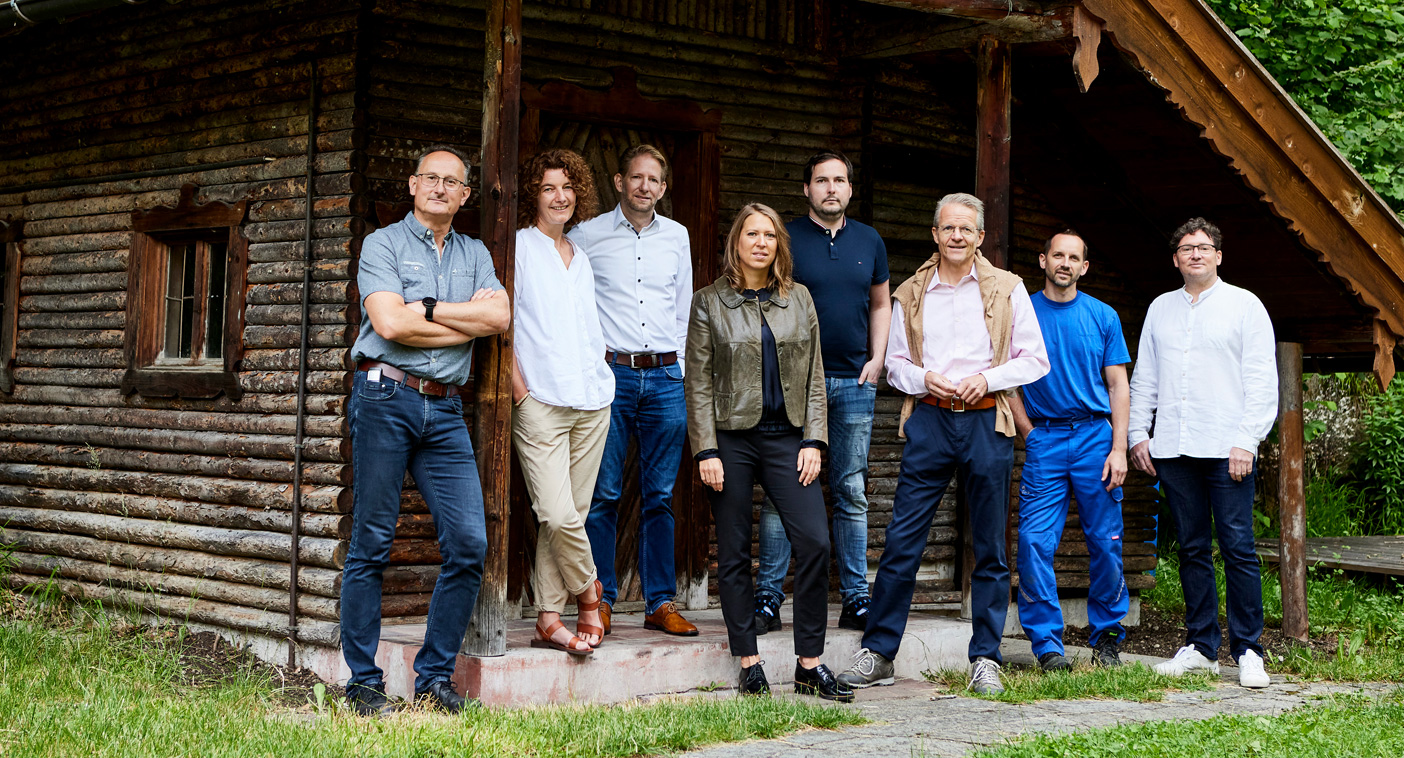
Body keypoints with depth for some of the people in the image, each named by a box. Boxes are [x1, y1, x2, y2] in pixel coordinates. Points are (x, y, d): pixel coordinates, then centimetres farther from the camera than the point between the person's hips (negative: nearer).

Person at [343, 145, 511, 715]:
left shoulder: (474, 255, 18)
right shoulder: (383, 244, 4)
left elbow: (500, 316, 1)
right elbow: (389, 323, -11)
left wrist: (428, 310, -7)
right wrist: (467, 322, -2)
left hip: (445, 410, 4)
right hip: (386, 396, -4)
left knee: (468, 544, -4)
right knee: (371, 546, -1)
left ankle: (434, 678, 6)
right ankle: (364, 683, 6)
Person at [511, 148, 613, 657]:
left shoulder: (581, 258, 20)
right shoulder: (518, 247, 2)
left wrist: (599, 377, 14)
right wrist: (520, 390, -9)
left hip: (591, 401, 5)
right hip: (540, 401, -5)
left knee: (570, 514, 2)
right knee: (559, 516, -15)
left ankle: (549, 619, 6)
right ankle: (588, 594, 8)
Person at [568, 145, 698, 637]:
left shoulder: (677, 237, 13)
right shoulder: (587, 235, 3)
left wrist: (681, 370, 14)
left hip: (665, 377, 3)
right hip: (610, 374, -3)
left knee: (660, 495, 4)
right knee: (603, 494, -4)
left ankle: (660, 603, 8)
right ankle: (600, 601, 4)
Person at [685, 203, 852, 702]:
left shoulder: (799, 299, 11)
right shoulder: (709, 303, 3)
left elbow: (813, 375, 10)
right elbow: (698, 382, 0)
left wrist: (813, 441, 1)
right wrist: (706, 451, -8)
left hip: (786, 437, 2)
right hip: (732, 439, -2)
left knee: (814, 541, -10)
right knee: (734, 555, 1)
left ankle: (810, 664, -1)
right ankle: (748, 664, 11)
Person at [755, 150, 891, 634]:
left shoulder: (869, 242, 12)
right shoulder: (785, 239, 0)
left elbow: (881, 304, 21)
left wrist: (876, 359, 9)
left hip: (854, 382, 4)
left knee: (852, 494, 6)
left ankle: (856, 599, 10)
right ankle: (768, 598, -1)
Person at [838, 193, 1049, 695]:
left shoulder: (1006, 289, 7)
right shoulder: (911, 295, 11)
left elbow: (1035, 360, 6)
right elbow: (894, 362, 15)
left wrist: (987, 377, -10)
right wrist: (923, 378, -5)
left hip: (986, 422, -1)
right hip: (929, 422, 1)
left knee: (989, 547, 3)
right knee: (902, 539, -3)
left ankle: (985, 659, 12)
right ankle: (877, 653, 4)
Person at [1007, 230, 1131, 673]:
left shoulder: (1103, 316, 8)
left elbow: (1117, 386, 7)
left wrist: (1118, 448, -2)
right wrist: (1030, 433, -2)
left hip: (1096, 437, 1)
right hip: (1044, 439, -1)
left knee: (1106, 544, 2)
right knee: (1034, 542, -9)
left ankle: (1107, 636, 17)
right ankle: (1047, 644, -3)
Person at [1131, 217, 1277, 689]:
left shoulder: (1244, 305, 4)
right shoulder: (1160, 309, 17)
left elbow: (1262, 380, -1)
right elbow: (1144, 377, 20)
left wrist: (1247, 441, -9)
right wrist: (1138, 432, 8)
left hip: (1226, 448, -4)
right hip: (1173, 449, 4)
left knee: (1238, 547, -7)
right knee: (1192, 549, 7)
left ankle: (1247, 651, -2)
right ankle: (1201, 646, 12)